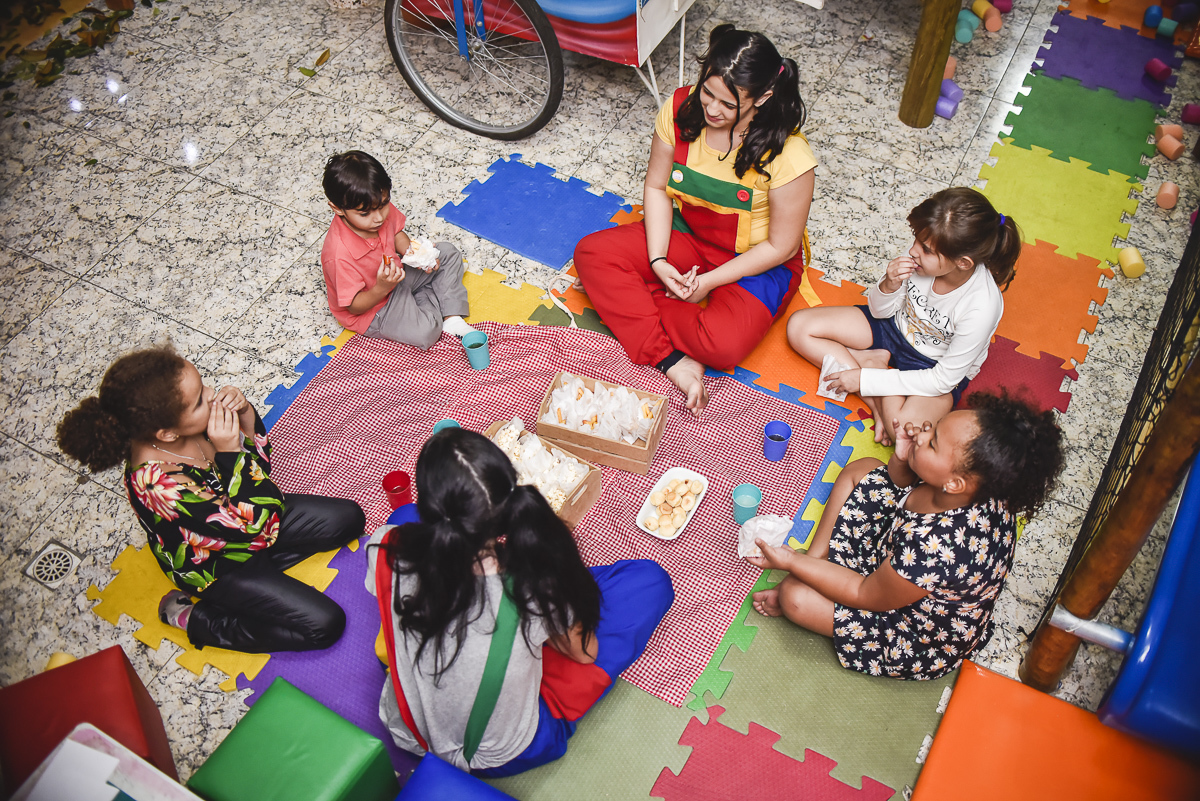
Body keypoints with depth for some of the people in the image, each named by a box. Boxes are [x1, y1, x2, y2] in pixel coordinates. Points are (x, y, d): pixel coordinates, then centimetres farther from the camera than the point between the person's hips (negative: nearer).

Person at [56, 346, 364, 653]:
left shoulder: (189, 425, -20)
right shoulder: (157, 483, -39)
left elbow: (261, 460, -3)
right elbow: (251, 523, -31)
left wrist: (244, 411, -23)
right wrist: (231, 452, -36)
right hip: (218, 567, -7)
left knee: (349, 518, 6)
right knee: (324, 625, -8)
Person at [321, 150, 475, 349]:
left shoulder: (381, 208, -18)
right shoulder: (339, 255, -37)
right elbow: (354, 306, -27)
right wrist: (382, 288, -44)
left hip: (392, 277, 8)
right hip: (371, 309, -7)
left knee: (448, 253, 8)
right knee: (426, 332, -27)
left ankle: (452, 318, 3)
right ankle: (425, 297, 7)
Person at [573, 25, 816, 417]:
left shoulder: (788, 156, -28)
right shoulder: (680, 109, -15)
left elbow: (781, 247, -18)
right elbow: (657, 187, -3)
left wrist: (709, 282, -19)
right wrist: (657, 261, -16)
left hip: (759, 263, -5)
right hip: (686, 238, 5)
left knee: (722, 345, -33)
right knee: (591, 253, -16)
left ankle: (637, 301, -6)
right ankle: (671, 361, -23)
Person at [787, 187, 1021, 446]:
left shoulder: (981, 308, -34)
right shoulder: (924, 251, -22)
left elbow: (943, 380, -24)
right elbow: (880, 311, -6)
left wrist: (865, 380, -23)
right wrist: (889, 286, -31)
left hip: (936, 365, -5)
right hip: (898, 326, 5)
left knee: (903, 426, -36)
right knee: (798, 327, -6)